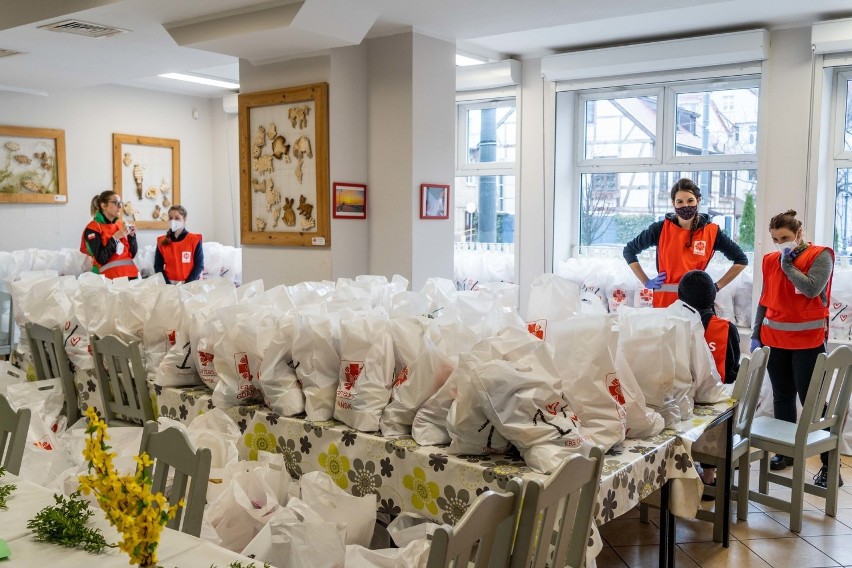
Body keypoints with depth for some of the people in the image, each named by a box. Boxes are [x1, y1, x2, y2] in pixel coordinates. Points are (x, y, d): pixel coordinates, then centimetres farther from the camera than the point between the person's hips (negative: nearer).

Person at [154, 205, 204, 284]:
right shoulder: (162, 241, 9)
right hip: (169, 283, 2)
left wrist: (187, 283, -11)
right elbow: (158, 265, 8)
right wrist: (167, 283, -6)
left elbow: (199, 265, -2)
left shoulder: (194, 240, 1)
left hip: (189, 284, -2)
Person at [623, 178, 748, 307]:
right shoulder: (660, 229, -2)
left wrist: (717, 286, 2)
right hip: (663, 302, 0)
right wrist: (646, 282, 3)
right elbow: (629, 251, 9)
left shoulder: (711, 231, 0)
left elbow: (741, 260, 10)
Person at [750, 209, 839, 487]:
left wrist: (788, 264, -10)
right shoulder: (770, 260, 10)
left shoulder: (820, 256, -4)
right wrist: (756, 335, 10)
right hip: (774, 339, 5)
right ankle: (786, 451, 21)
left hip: (808, 340, -5)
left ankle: (829, 463, -1)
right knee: (782, 396, 11)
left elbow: (812, 289, -20)